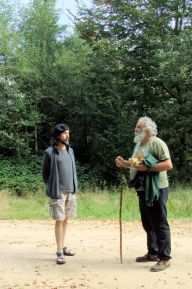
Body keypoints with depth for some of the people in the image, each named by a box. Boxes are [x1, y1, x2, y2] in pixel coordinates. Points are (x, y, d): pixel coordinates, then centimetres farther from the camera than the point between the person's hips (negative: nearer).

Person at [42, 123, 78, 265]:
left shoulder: (70, 150, 11)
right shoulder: (50, 152, -7)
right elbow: (45, 173, 1)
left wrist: (73, 187, 12)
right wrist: (52, 187, 2)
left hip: (71, 191, 6)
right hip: (58, 192, -6)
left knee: (66, 219, 13)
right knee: (59, 220, -5)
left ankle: (63, 246, 24)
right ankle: (60, 252, 0)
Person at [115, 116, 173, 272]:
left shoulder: (157, 143, -13)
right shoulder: (140, 145, 15)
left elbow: (168, 164, -21)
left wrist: (147, 168, -24)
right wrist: (124, 163, 7)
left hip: (156, 189, -9)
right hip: (143, 189, 9)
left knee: (160, 224, -4)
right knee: (148, 224, 16)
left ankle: (165, 258, 2)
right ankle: (153, 253, 28)